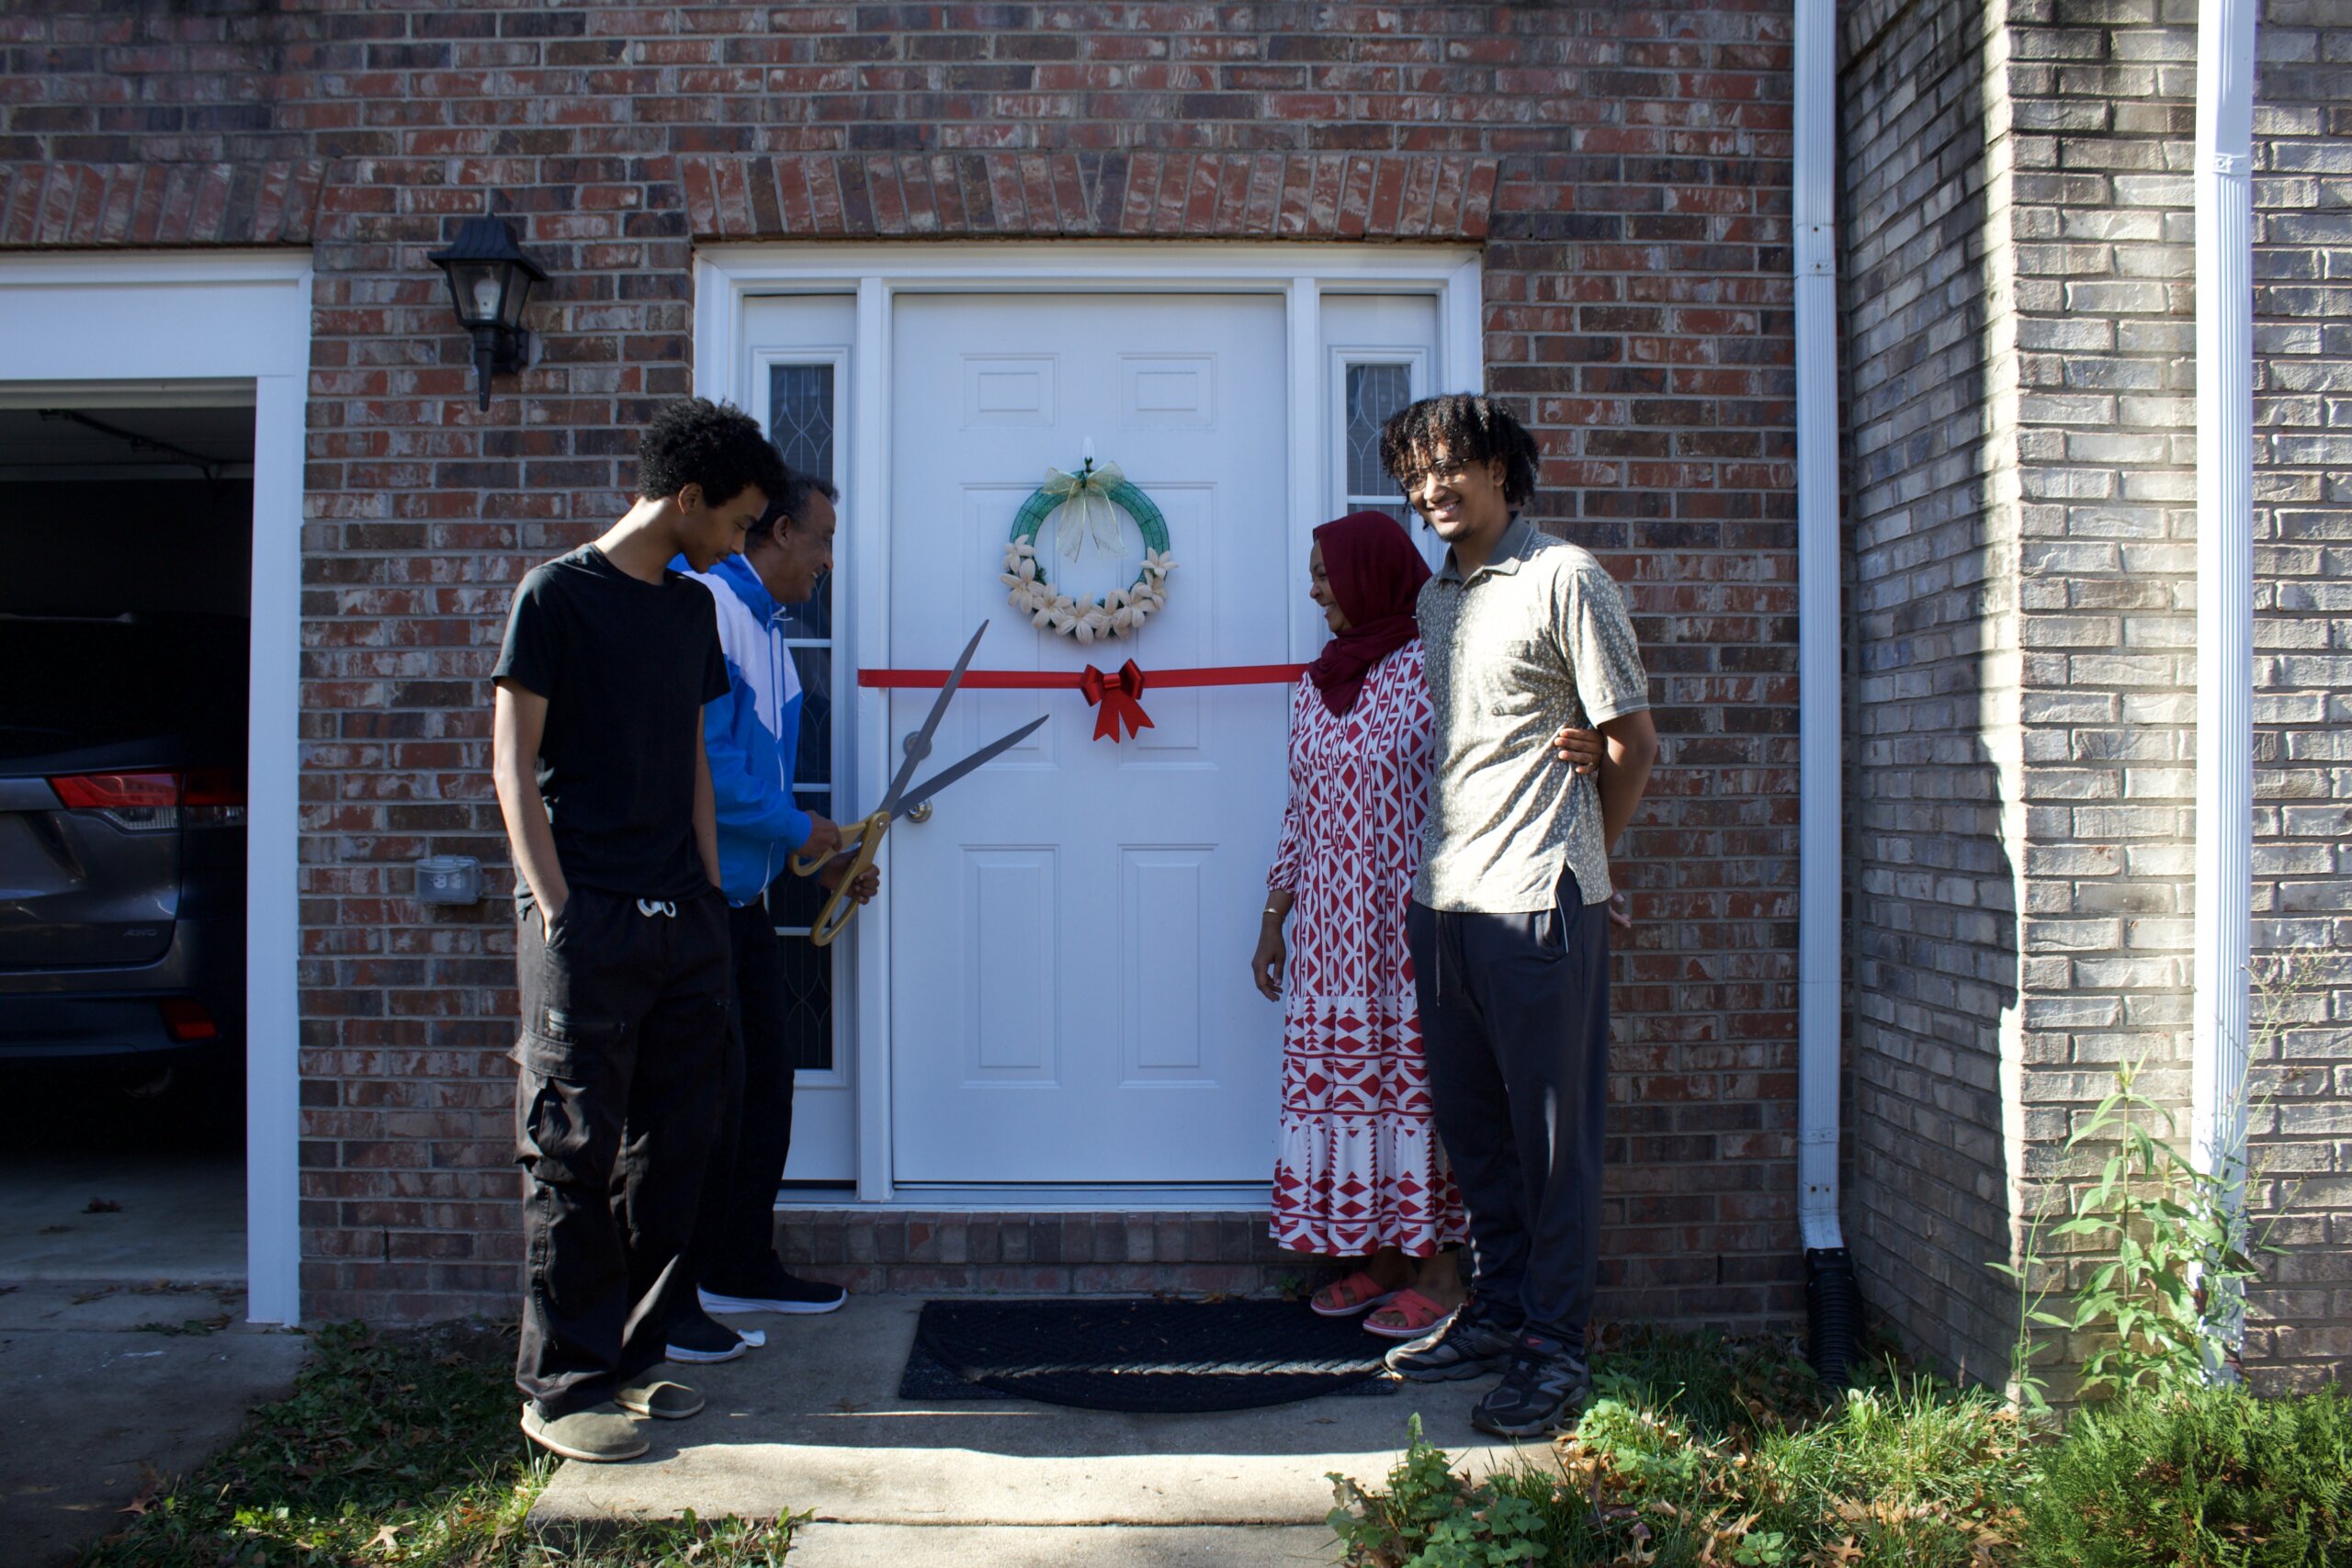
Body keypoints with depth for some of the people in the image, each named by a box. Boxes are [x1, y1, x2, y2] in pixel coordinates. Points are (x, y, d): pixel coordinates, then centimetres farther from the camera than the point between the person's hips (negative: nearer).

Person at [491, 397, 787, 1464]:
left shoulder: (692, 610, 16)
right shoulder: (557, 595, -4)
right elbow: (513, 765, -7)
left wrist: (711, 890, 12)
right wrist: (559, 911, -12)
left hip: (683, 923, 7)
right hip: (588, 925, -7)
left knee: (672, 1149, 9)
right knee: (575, 1157, -1)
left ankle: (631, 1356, 21)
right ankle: (561, 1386, 9)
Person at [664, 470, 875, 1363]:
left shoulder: (766, 626, 16)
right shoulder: (705, 608, -16)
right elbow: (701, 763, -24)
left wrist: (827, 858, 14)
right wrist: (799, 830, -13)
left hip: (745, 896, 10)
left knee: (766, 1076, 13)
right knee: (713, 1085, -7)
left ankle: (742, 1268, 26)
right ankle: (667, 1297, 5)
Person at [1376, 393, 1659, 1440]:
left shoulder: (1563, 579, -6)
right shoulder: (1434, 599, 16)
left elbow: (1632, 742, -4)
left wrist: (1571, 861, 4)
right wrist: (1434, 876, 14)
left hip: (1535, 904, -7)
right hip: (1443, 899, 7)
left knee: (1553, 1135, 1)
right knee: (1471, 1126, 14)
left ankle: (1557, 1350, 11)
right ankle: (1499, 1309, 28)